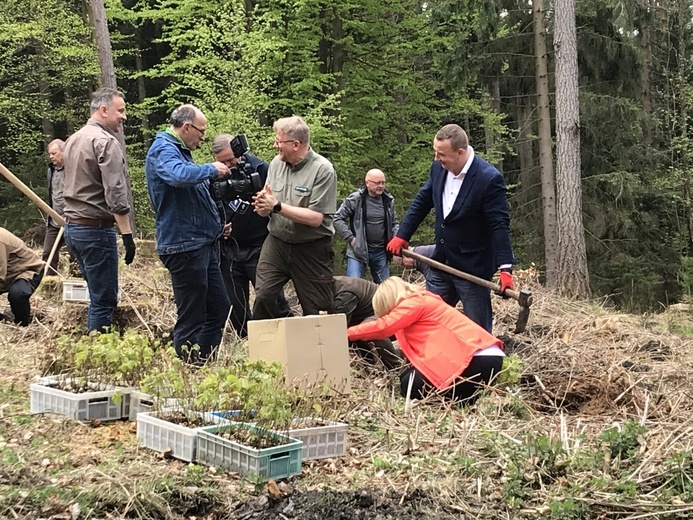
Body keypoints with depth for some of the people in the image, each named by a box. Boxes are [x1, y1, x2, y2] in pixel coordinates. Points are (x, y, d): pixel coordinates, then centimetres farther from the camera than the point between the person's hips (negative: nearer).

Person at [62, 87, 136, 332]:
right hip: (96, 229, -9)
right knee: (104, 300, -5)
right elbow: (116, 194, -20)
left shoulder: (74, 140, 15)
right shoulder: (105, 141, -13)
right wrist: (127, 234, -20)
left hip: (72, 226, 9)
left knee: (98, 295, 16)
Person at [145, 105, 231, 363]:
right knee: (192, 318, -4)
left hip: (203, 244, 11)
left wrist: (217, 223, 24)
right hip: (185, 245, -11)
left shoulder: (179, 150, 19)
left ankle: (206, 363, 25)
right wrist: (212, 169, -20)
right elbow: (179, 175, -36)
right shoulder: (163, 150, -13)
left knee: (219, 307, 15)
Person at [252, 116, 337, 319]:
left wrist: (277, 206, -21)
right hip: (276, 242, 4)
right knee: (262, 297, -6)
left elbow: (315, 218, -20)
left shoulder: (323, 170, -14)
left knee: (318, 309, 3)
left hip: (311, 249, -4)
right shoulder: (276, 163, 4)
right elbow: (265, 211, 10)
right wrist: (262, 206, -15)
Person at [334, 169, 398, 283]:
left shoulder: (389, 200, 6)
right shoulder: (355, 199, -8)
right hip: (358, 251, -4)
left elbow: (394, 223, 19)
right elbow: (337, 219, -5)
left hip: (381, 252, 5)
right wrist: (350, 238, -9)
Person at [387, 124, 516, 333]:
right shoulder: (438, 168, 0)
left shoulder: (489, 179, -21)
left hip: (473, 267, -6)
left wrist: (505, 268, -26)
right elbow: (421, 202, 13)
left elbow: (499, 225, -21)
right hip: (441, 263, 7)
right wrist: (401, 236, 12)